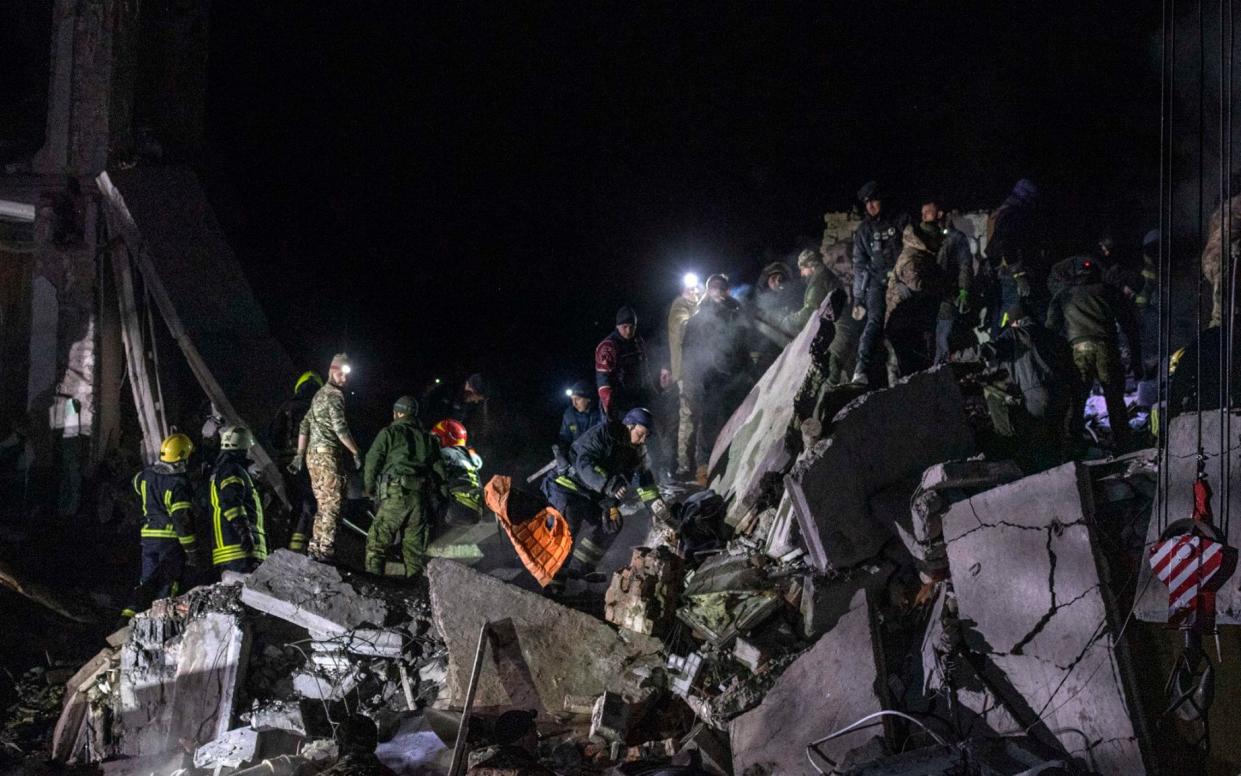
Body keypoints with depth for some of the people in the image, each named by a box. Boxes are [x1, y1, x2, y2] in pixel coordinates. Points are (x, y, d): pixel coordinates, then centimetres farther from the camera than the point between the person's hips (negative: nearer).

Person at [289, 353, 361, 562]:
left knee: (322, 504, 13)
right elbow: (340, 428, -18)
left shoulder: (320, 394, 19)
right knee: (333, 503, -8)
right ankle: (326, 550, -10)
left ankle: (316, 548, 16)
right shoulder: (334, 395, -11)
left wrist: (300, 454, 23)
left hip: (313, 455, 10)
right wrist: (356, 453, -10)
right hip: (328, 454, -10)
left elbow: (305, 424, 22)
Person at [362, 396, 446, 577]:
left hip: (395, 495, -5)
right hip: (422, 498, 5)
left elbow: (372, 462, 0)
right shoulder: (429, 439, 19)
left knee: (377, 541, -1)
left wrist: (369, 489, 13)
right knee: (414, 545, 11)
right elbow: (439, 469, 14)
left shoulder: (388, 433, 4)